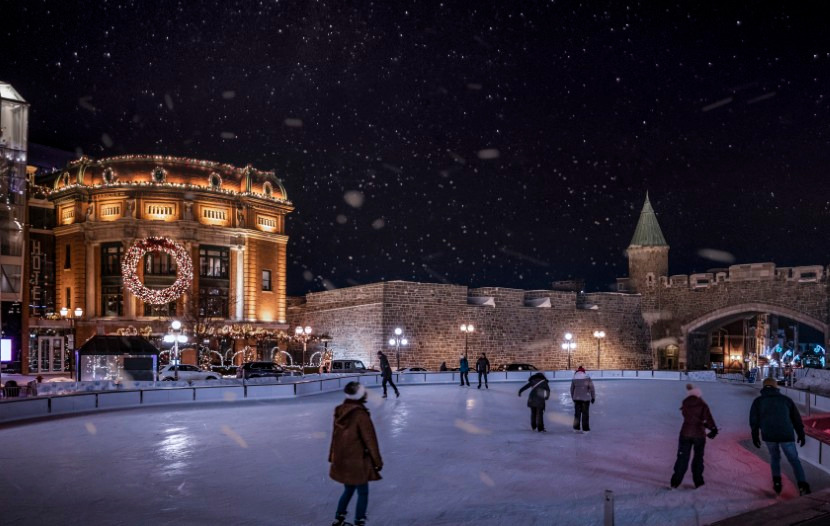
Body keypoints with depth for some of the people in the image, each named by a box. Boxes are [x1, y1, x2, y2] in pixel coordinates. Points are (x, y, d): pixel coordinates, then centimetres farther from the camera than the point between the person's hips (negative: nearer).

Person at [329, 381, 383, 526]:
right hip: (357, 461, -7)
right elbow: (369, 439, -17)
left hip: (341, 460, 7)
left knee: (348, 489, 25)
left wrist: (332, 456, 21)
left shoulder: (340, 411, 0)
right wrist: (377, 461, -9)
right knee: (362, 493, 9)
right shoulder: (360, 414, -22)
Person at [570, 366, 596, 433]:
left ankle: (576, 428, 14)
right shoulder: (587, 378, -7)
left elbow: (572, 389, 6)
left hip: (577, 398, 2)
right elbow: (591, 388, -6)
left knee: (577, 413, 11)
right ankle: (585, 429, 7)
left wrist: (573, 398, 19)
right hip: (586, 398, -2)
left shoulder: (574, 379, 0)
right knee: (585, 413, 6)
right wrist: (593, 397, 5)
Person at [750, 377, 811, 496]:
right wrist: (801, 434, 21)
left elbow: (753, 420, 5)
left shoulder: (758, 401, 8)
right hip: (786, 435, 0)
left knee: (774, 457, 23)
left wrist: (755, 436, 14)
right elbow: (796, 418, 13)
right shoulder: (786, 399, 10)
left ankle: (777, 482, 14)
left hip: (769, 436, 0)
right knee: (794, 460, 10)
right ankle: (803, 485, -4)